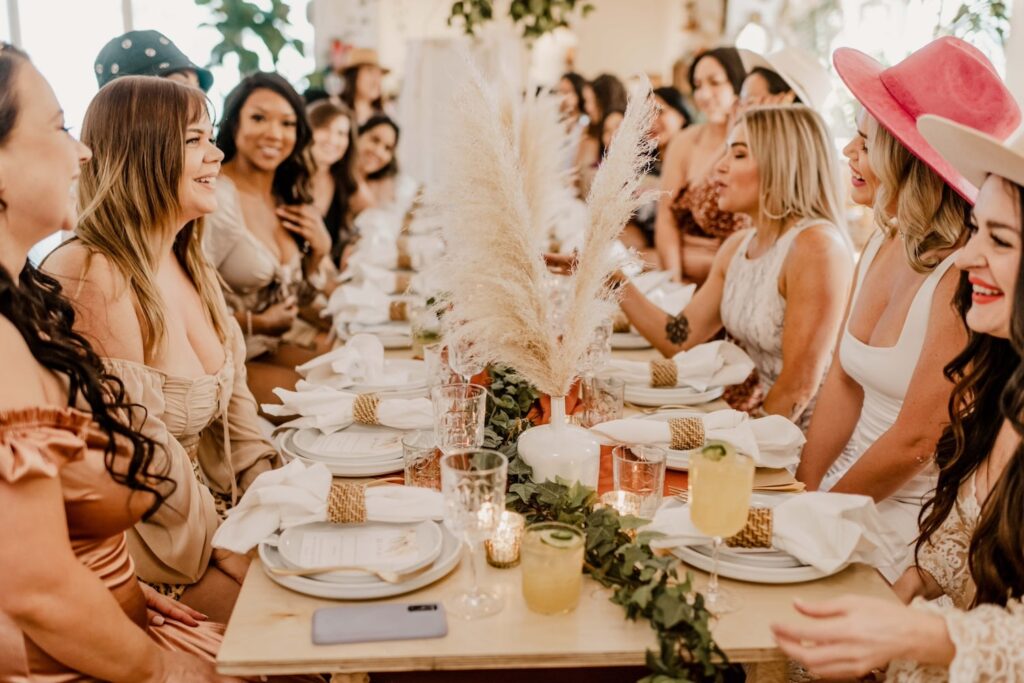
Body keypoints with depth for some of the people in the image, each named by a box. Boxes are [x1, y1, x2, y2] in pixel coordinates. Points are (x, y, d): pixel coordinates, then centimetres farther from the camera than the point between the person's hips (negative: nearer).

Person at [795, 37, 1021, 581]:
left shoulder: (961, 279, -23)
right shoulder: (882, 245, 2)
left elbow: (915, 443, -19)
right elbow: (843, 383, 6)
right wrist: (803, 491, 0)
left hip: (912, 514, -6)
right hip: (853, 484, 6)